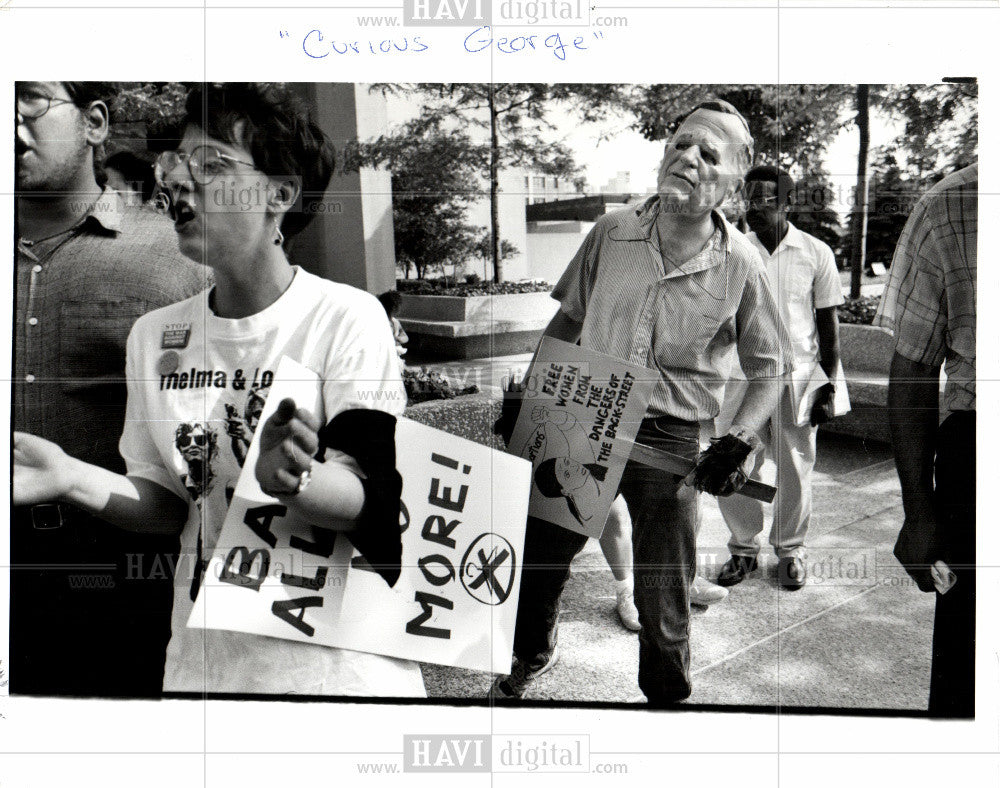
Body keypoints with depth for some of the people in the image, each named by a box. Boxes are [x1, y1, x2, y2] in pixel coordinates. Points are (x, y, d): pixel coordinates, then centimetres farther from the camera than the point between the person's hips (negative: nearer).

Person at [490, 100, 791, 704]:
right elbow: (569, 319, 11)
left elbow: (770, 370, 1)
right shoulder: (612, 233, -2)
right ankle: (534, 656, 49)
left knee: (663, 606, 7)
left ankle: (668, 698, 38)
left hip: (670, 440, -2)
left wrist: (741, 440, -14)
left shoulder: (741, 264, -8)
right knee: (536, 557, 17)